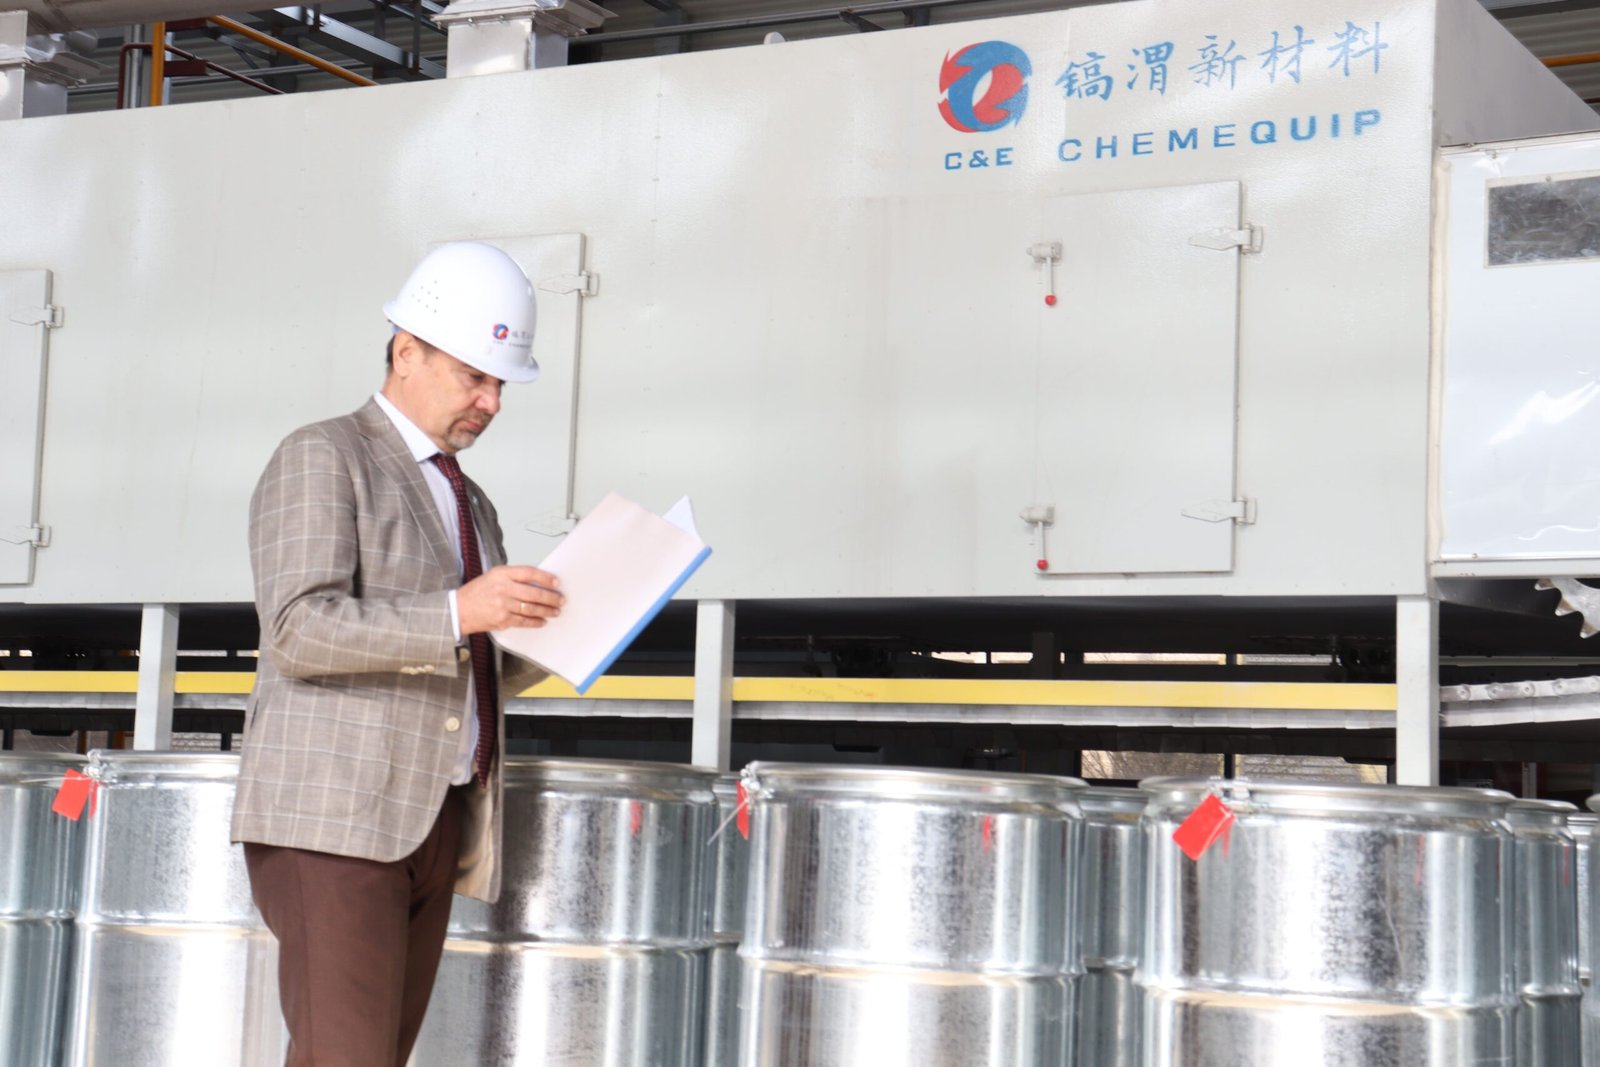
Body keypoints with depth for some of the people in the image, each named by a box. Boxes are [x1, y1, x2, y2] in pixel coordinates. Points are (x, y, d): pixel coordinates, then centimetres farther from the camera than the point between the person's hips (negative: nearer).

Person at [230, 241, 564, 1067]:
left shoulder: (467, 504, 23)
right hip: (332, 815, -8)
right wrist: (459, 612, -25)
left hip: (429, 830, 8)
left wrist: (554, 633, 6)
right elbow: (299, 631, -16)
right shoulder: (320, 459, -2)